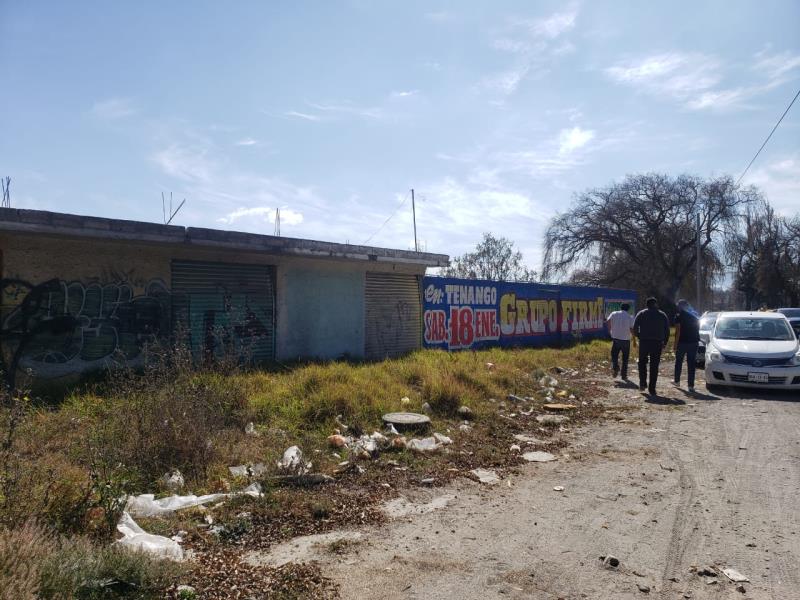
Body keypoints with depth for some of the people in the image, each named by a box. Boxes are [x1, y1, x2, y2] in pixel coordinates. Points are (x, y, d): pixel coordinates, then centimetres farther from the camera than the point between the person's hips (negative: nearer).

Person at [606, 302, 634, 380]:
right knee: (625, 359, 9)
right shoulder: (630, 317, -1)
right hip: (626, 340, 0)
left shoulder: (614, 314, 3)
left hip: (615, 339, 0)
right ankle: (624, 375, 10)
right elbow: (632, 329, -9)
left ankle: (616, 367, -9)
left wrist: (609, 330, 1)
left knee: (614, 355, 16)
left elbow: (607, 321, -13)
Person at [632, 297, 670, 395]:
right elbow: (667, 330, 7)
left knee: (642, 362, 16)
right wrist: (665, 342, 14)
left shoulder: (642, 314, 3)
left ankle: (642, 383, 5)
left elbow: (635, 327, -6)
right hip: (657, 343, 1)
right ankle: (652, 389, 3)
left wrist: (638, 336, 7)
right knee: (654, 366, 3)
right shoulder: (663, 315, 9)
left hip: (644, 342, -1)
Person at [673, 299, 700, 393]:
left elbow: (678, 332, -11)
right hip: (694, 342, 4)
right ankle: (691, 385, -2)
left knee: (678, 362, 15)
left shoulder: (679, 316, -6)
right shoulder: (694, 316, 11)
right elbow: (698, 329, 13)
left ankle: (677, 380, 26)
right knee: (691, 364, 2)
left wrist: (675, 345, -9)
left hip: (682, 342, -4)